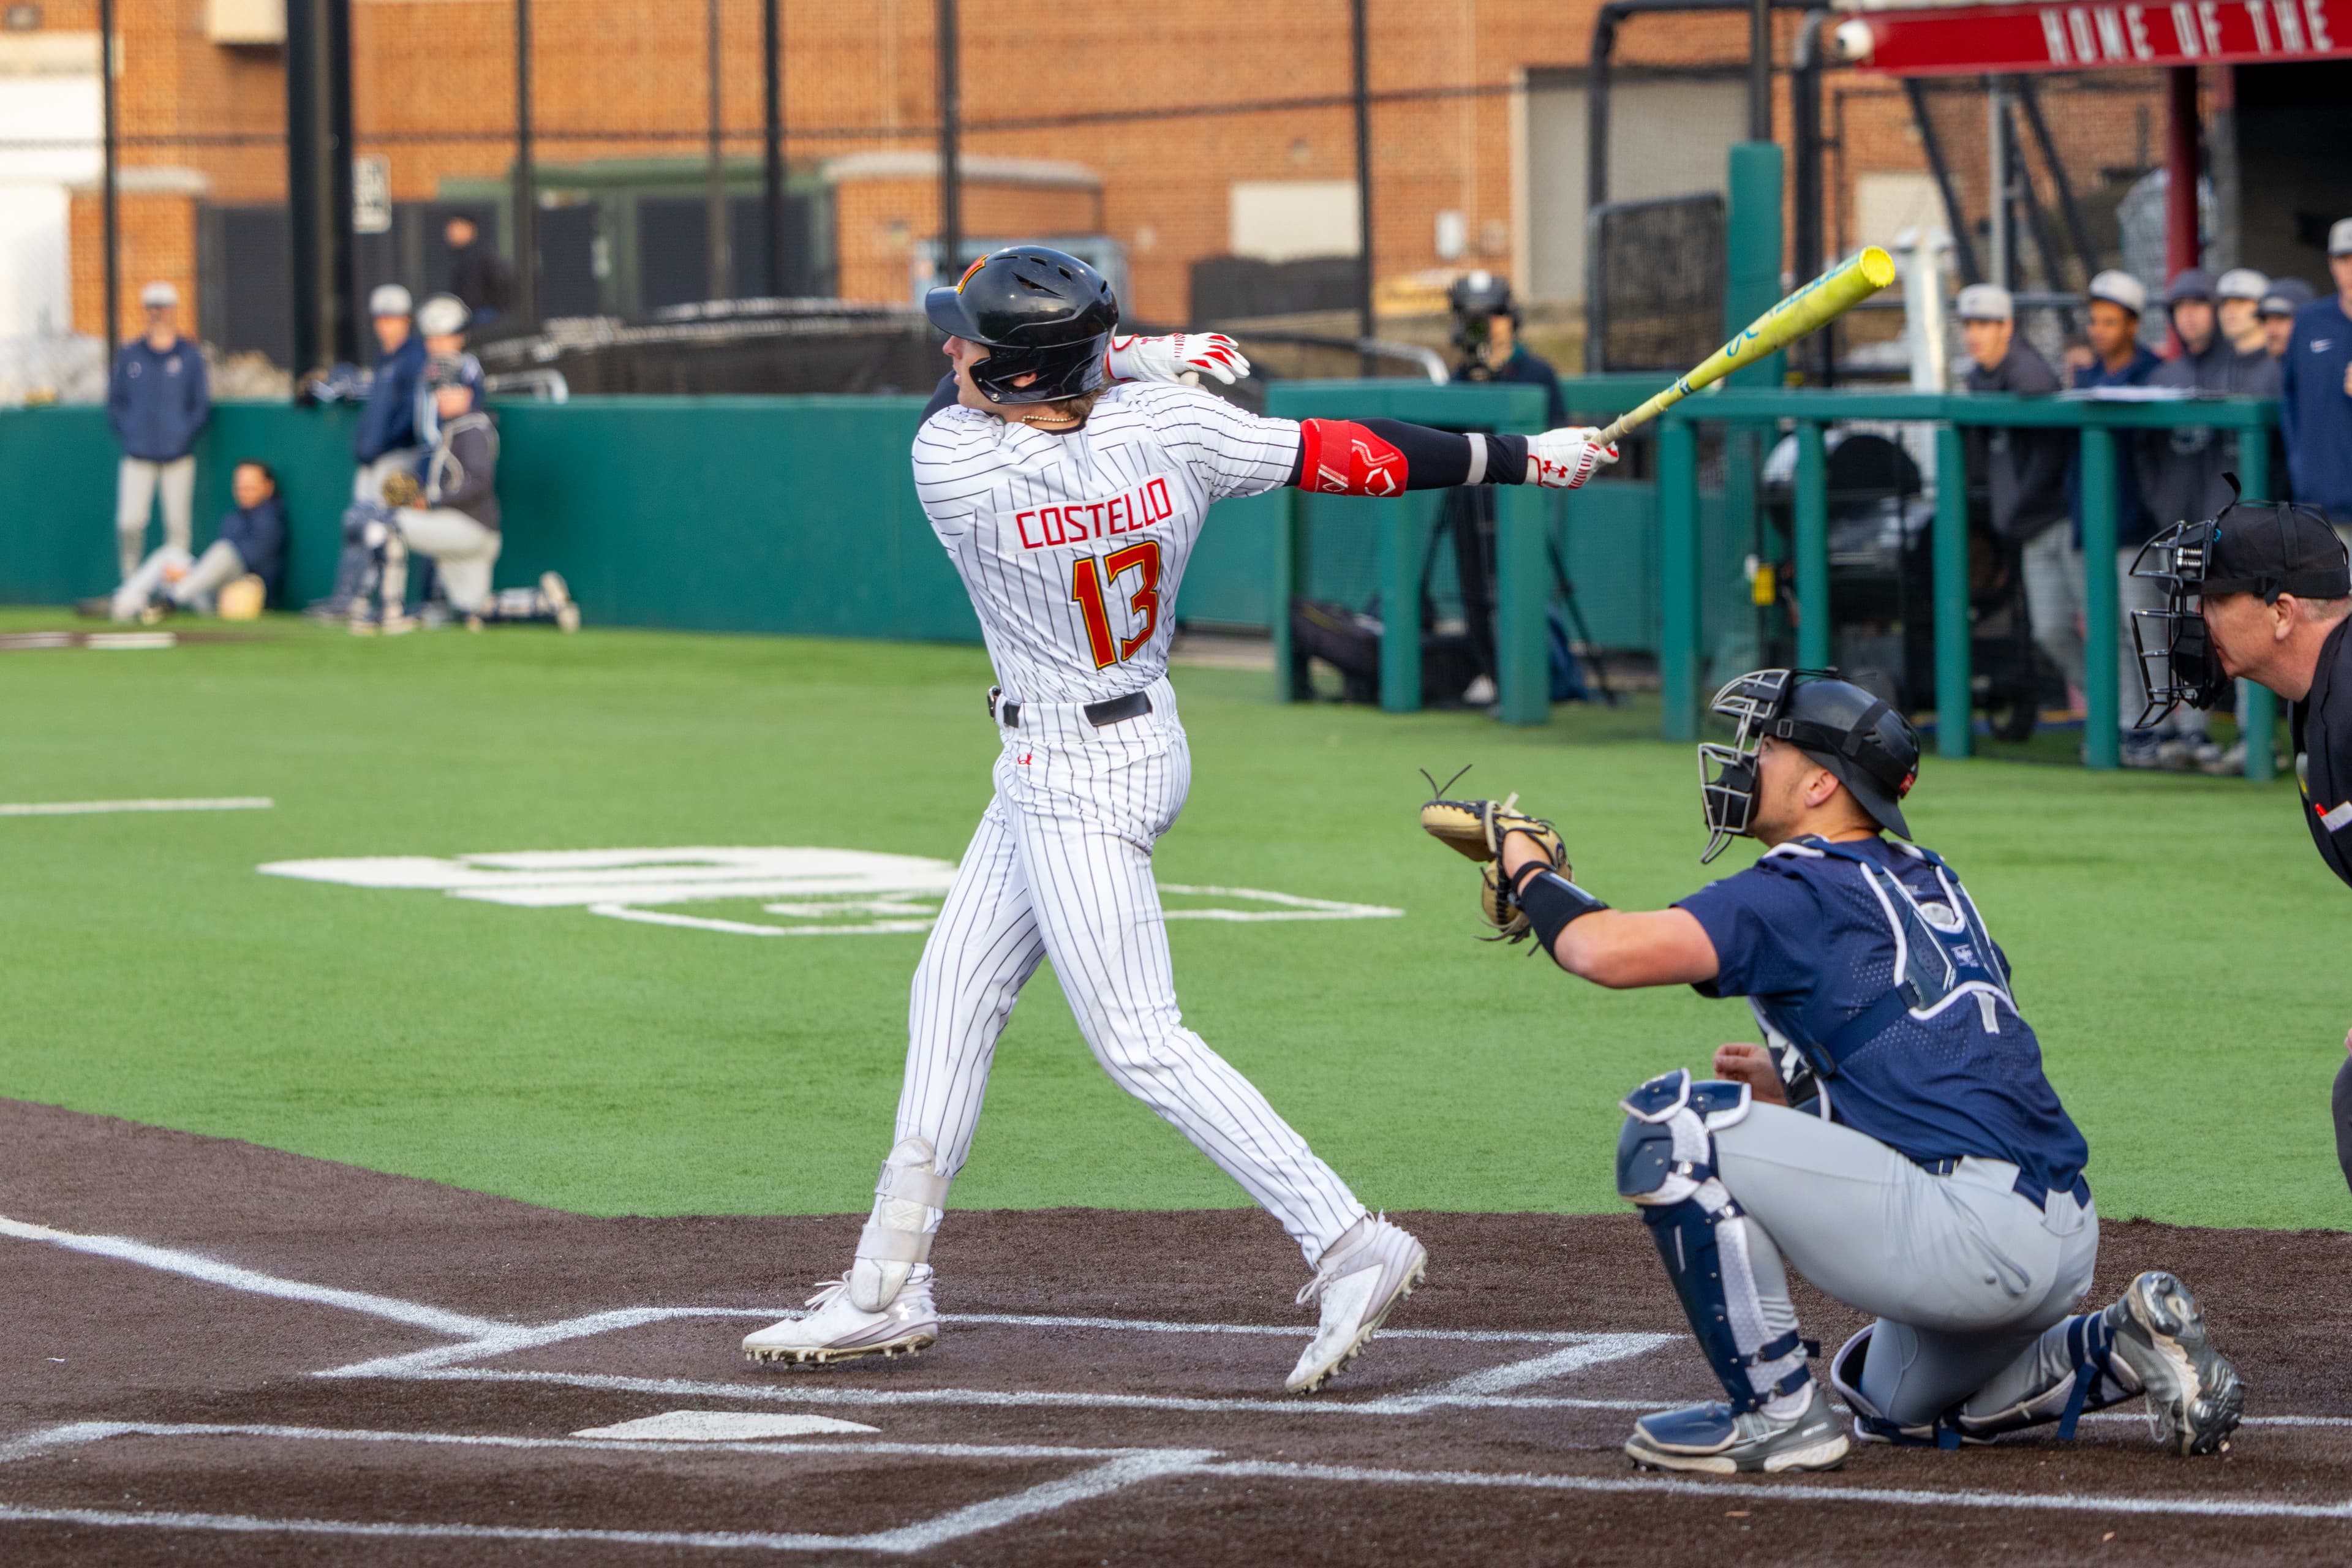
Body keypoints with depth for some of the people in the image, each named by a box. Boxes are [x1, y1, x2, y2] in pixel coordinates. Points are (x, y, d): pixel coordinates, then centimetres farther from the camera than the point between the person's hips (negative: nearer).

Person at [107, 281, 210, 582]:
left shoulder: (190, 356, 5)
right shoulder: (129, 354, 9)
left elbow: (202, 405, 6)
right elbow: (115, 399, 13)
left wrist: (186, 434, -6)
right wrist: (126, 431, -1)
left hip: (178, 456, -1)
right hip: (138, 457, 1)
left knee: (178, 524, -1)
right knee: (129, 523, -9)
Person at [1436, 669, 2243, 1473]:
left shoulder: (1801, 892, -6)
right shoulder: (1929, 880, 20)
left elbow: (1611, 951, -16)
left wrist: (1528, 867, 4)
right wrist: (1795, 1085, 22)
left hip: (1971, 1224, -9)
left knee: (1668, 1123, -11)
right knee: (1895, 1399, 35)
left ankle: (1777, 1410, -7)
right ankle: (2126, 1344, 14)